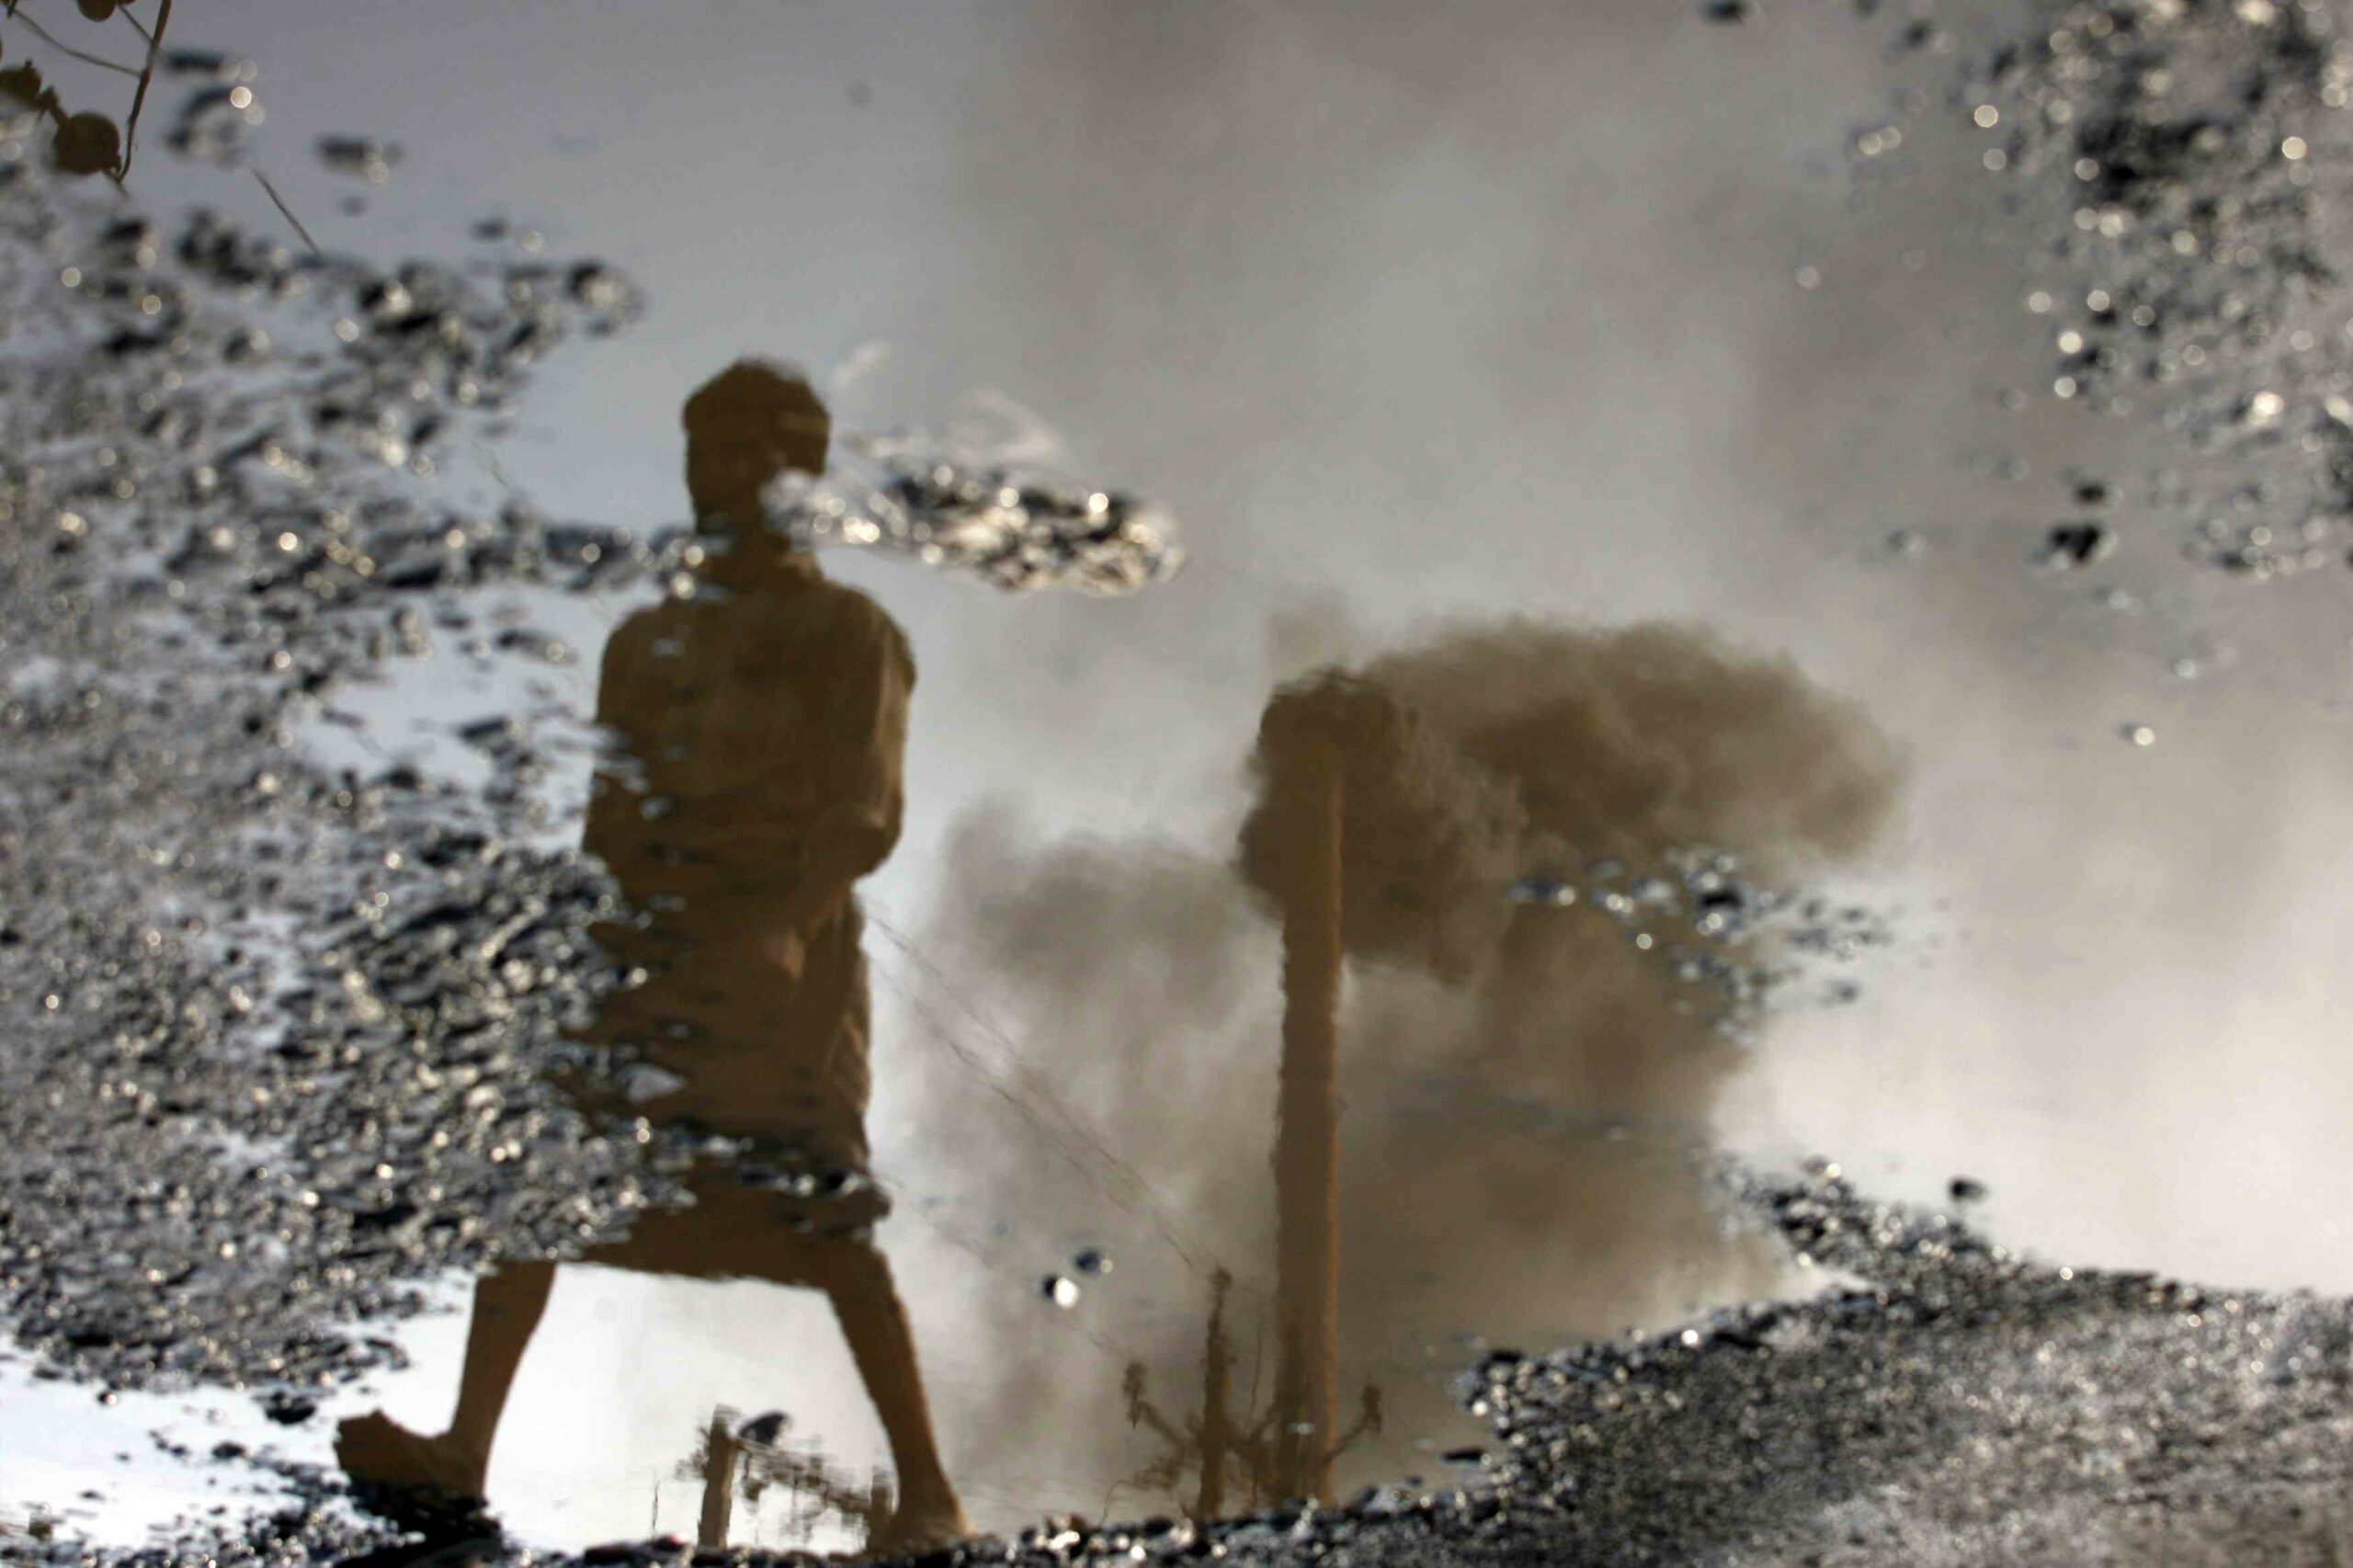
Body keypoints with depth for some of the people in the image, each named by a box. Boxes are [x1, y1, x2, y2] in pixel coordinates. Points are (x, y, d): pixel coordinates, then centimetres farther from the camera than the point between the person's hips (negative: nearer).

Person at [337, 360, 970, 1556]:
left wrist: (786, 924, -24)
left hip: (785, 951, -6)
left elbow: (864, 815, -7)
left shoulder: (847, 633, 5)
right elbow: (610, 817, 21)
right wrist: (592, 936, 5)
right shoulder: (645, 642, 22)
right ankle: (466, 1449, -3)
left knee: (818, 1214, -13)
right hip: (644, 944, 6)